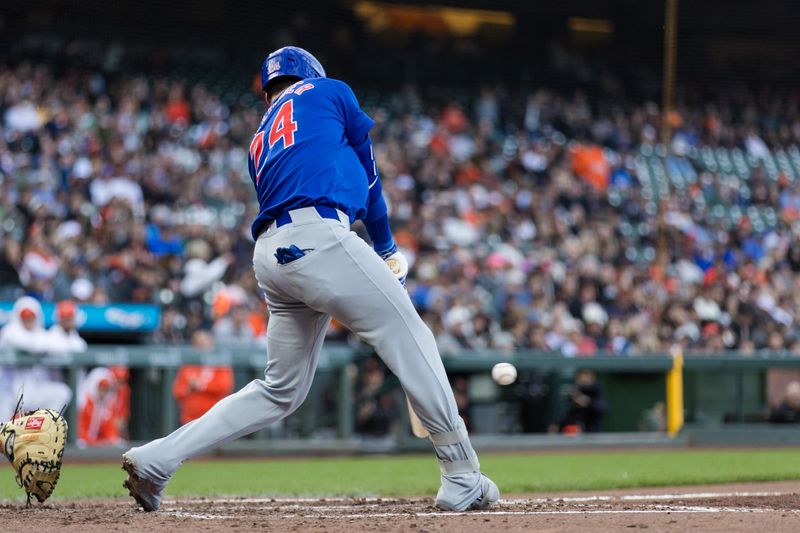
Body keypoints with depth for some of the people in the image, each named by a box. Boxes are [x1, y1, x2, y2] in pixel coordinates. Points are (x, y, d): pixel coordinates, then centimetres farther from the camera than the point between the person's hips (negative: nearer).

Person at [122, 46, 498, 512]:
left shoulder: (260, 144, 32)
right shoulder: (328, 91, 18)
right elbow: (366, 170, 20)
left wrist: (378, 263, 25)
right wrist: (386, 249, 31)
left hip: (270, 254, 7)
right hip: (317, 240, -7)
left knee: (283, 390, 15)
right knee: (410, 338, -1)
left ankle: (155, 460, 11)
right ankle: (462, 479, -4)